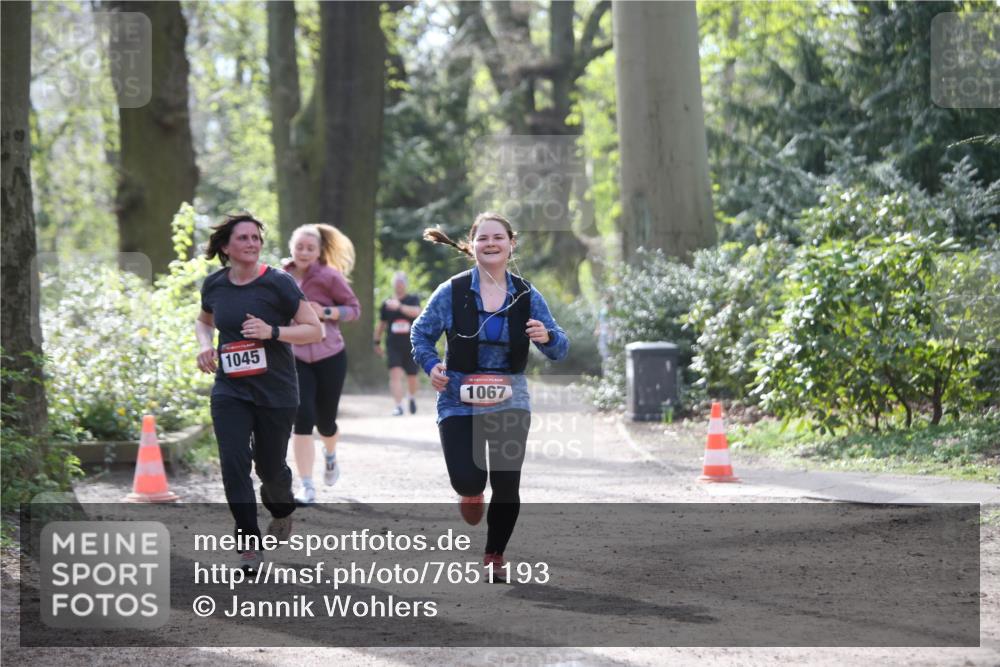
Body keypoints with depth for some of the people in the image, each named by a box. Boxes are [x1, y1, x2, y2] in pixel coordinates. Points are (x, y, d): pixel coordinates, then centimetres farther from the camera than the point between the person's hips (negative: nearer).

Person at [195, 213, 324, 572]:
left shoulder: (278, 283, -11)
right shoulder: (214, 285, 1)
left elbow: (315, 330, -9)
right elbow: (204, 321, 22)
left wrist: (272, 331, -23)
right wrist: (205, 344, 0)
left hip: (276, 392, -2)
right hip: (230, 391, 2)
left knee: (270, 466, 10)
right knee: (234, 465, -12)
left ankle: (281, 511, 44)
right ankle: (250, 545, -4)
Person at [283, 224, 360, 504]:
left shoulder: (329, 276, -10)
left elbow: (354, 308, -5)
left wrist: (325, 312, -19)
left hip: (330, 357, -1)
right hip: (296, 358, 1)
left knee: (324, 419, 10)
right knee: (302, 418, -15)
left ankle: (331, 456, 48)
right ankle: (307, 487, -11)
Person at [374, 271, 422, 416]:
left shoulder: (413, 300, 2)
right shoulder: (387, 303, 8)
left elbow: (417, 312, -21)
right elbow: (381, 325, 17)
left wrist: (399, 306, -33)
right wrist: (377, 342, 18)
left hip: (411, 345, 0)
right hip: (393, 345, 1)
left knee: (411, 376, 9)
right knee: (395, 374, -16)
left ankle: (412, 398, 40)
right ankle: (398, 406, -21)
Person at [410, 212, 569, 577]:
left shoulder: (527, 296, 0)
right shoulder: (452, 292, -5)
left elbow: (560, 349, 2)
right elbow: (421, 333, 7)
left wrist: (547, 337, -21)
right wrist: (430, 364, -11)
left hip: (510, 403, 2)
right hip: (459, 402, -1)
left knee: (506, 485, -1)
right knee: (467, 479, -13)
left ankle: (494, 555, 21)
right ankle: (472, 491, 27)